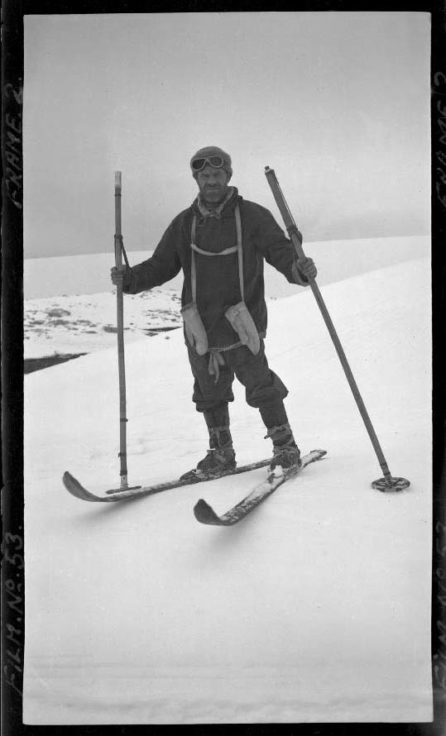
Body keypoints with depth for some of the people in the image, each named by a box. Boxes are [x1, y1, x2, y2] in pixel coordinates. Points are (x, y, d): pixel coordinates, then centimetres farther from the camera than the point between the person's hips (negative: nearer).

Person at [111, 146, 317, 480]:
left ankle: (285, 447, 13)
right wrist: (129, 278, -4)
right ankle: (221, 454, 31)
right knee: (210, 394, 13)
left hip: (241, 324, -4)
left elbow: (279, 249, -5)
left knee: (261, 386, -5)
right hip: (200, 328, 4)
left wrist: (297, 268, -26)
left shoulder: (252, 216, 0)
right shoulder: (184, 223, 10)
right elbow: (161, 266, 12)